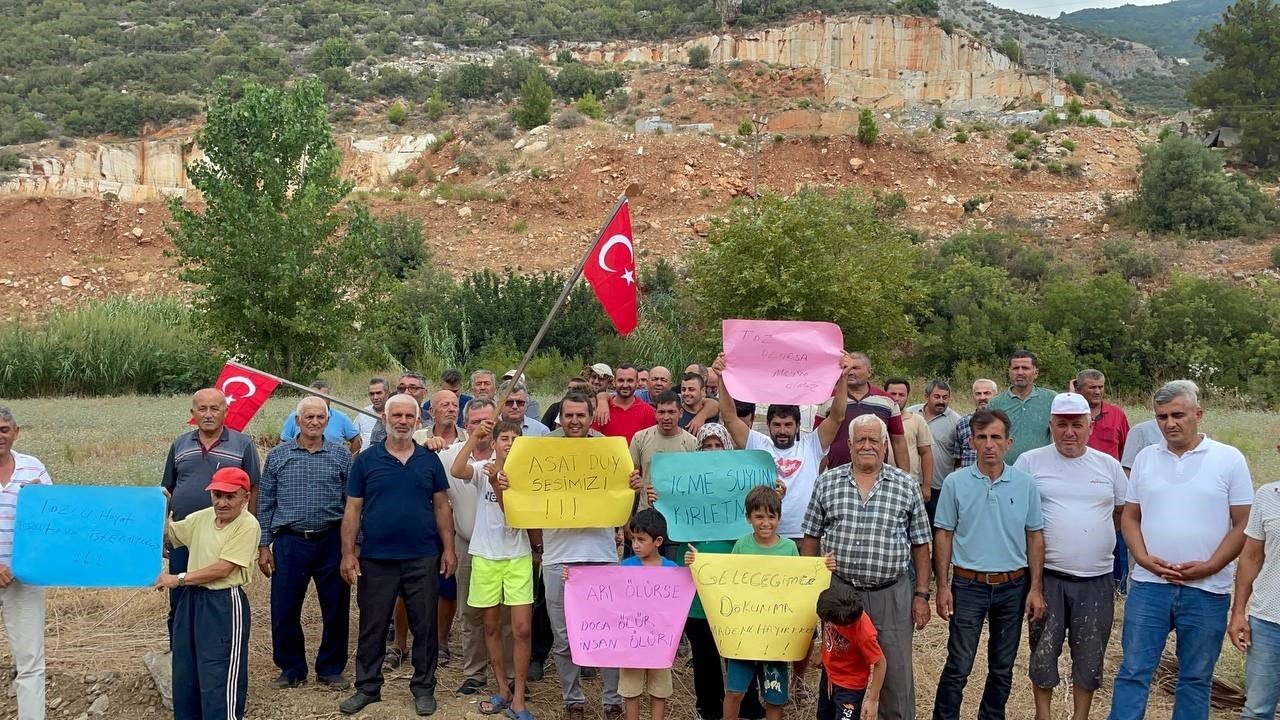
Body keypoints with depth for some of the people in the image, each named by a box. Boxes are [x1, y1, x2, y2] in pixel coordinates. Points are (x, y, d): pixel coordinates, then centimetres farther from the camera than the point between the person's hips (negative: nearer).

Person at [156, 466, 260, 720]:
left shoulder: (247, 525, -15)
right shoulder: (201, 518, 7)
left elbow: (223, 568, -18)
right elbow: (168, 535, 23)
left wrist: (179, 579, -13)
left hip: (225, 605, -8)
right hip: (191, 600, 8)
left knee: (218, 678, -5)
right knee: (184, 671, 18)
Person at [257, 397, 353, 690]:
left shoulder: (341, 455, 4)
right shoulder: (277, 455, 5)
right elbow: (265, 503, 7)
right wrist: (263, 546, 2)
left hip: (331, 542, 0)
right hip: (289, 542, 0)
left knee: (336, 610, 6)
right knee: (284, 610, 4)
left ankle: (332, 668, 22)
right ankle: (292, 668, 23)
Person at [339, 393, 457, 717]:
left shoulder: (430, 460, 5)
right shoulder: (366, 460, 1)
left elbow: (441, 507, 7)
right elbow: (352, 510, 1)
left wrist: (448, 548, 1)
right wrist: (348, 553, -5)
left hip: (423, 559, 1)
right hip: (375, 559, 0)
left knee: (424, 626, 7)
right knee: (372, 627, 9)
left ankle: (424, 687, 20)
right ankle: (367, 687, 22)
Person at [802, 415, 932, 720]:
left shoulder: (907, 486, 0)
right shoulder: (826, 483, 2)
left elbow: (920, 545, 4)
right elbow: (811, 538, 7)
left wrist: (921, 595, 1)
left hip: (892, 594, -1)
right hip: (838, 590, 1)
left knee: (897, 675, 4)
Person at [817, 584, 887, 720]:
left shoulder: (863, 633, -40)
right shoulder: (832, 608, -25)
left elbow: (880, 664, -24)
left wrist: (873, 700, -18)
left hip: (850, 687, -7)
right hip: (828, 675, 7)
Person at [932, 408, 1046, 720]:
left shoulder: (1025, 484, -1)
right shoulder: (956, 483, -5)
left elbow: (1035, 537, 4)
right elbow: (943, 535, 0)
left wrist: (1036, 589, -1)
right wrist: (943, 586, -5)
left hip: (1013, 587, 2)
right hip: (968, 585, -2)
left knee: (1002, 668, 13)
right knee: (958, 667, 0)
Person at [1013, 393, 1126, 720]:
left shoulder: (1109, 465, 5)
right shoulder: (1030, 462, -3)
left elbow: (1123, 513, 16)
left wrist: (1095, 536, 8)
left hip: (1096, 580, 2)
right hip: (1047, 576, -2)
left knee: (1090, 655, 10)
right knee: (1043, 651, 8)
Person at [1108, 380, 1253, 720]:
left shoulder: (1229, 459, -2)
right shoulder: (1145, 458, 7)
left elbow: (1243, 525, -3)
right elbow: (1130, 517, 11)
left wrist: (1209, 567, -13)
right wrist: (1144, 558, -6)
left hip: (1206, 589, -2)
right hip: (1148, 584, 2)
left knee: (1196, 678, 11)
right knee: (1133, 671, 2)